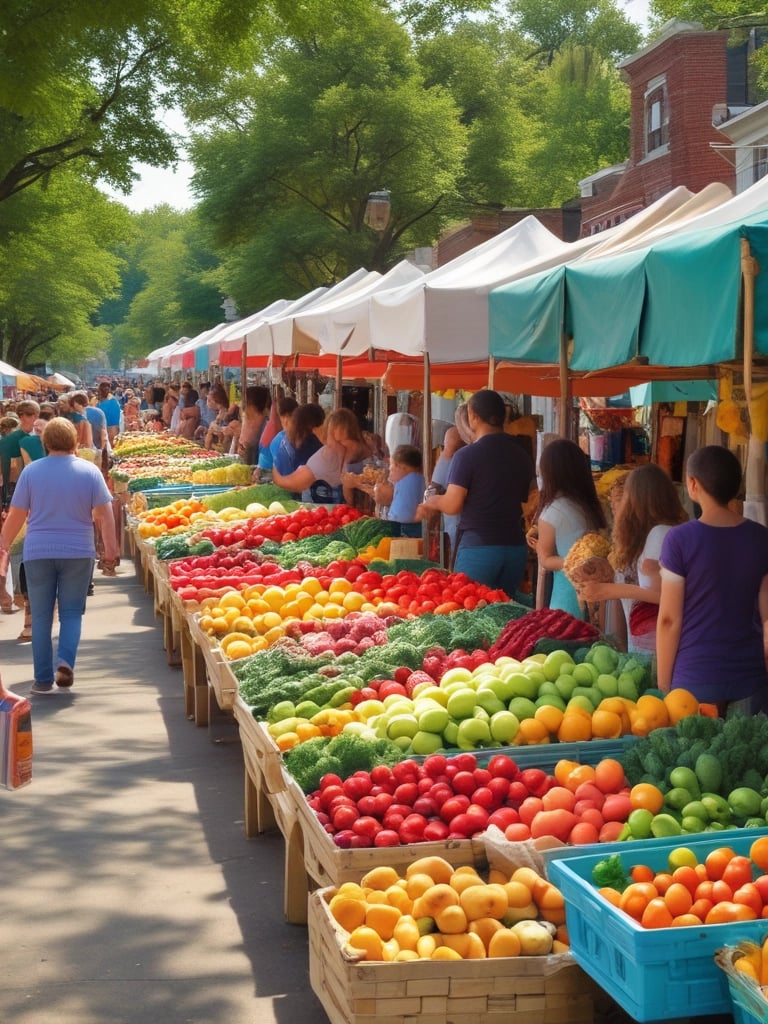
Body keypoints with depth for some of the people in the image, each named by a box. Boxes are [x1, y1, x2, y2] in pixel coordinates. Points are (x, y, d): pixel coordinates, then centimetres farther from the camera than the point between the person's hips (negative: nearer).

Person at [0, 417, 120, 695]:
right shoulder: (89, 471, -3)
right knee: (72, 612, 10)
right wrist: (111, 548, -3)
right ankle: (65, 661, -12)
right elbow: (104, 514, -6)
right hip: (78, 552, 0)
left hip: (38, 553, 0)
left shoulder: (31, 471, -2)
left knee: (41, 616, 8)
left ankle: (43, 679, 8)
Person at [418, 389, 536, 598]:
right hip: (515, 547, 6)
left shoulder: (467, 455, -10)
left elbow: (452, 506, -13)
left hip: (478, 547, -5)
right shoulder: (521, 455, 7)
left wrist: (431, 501, 7)